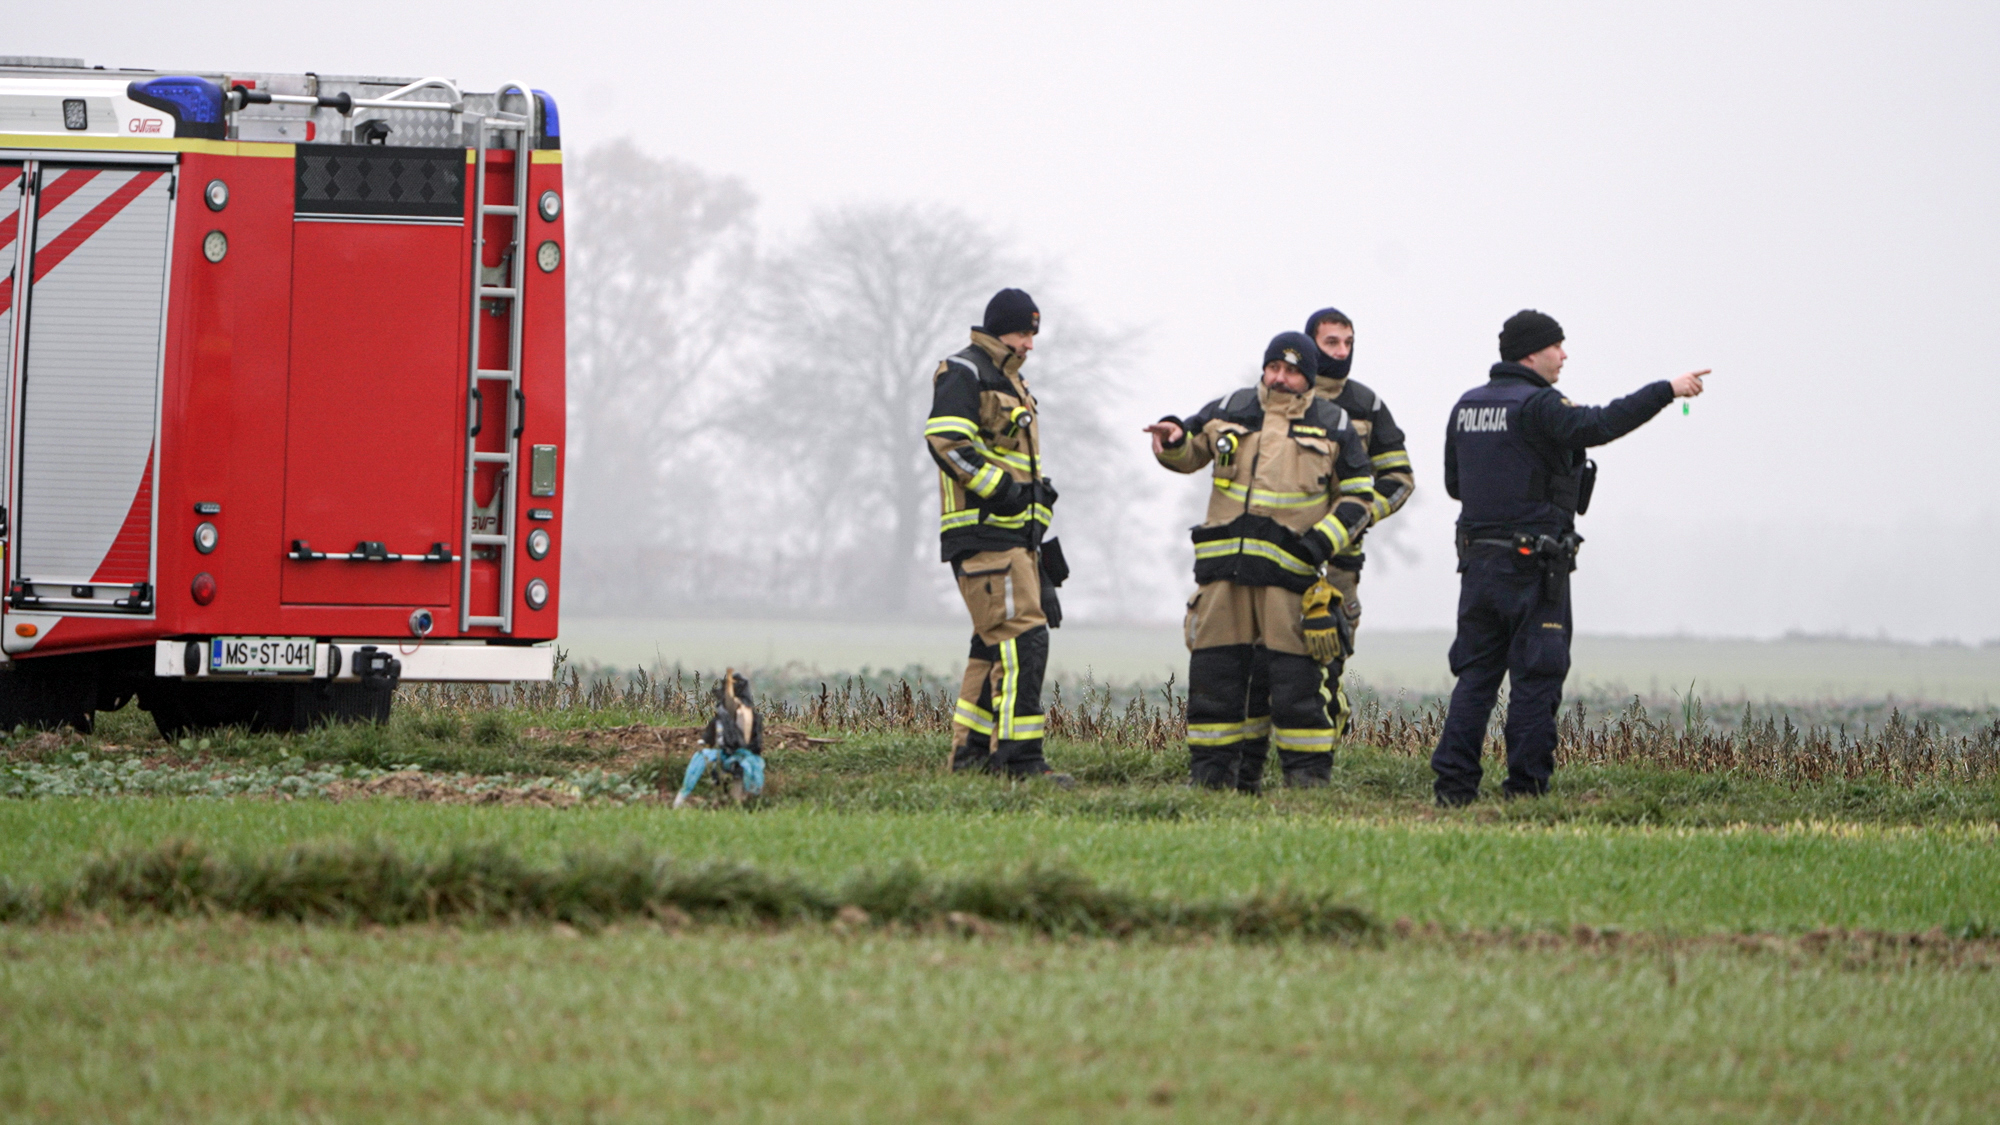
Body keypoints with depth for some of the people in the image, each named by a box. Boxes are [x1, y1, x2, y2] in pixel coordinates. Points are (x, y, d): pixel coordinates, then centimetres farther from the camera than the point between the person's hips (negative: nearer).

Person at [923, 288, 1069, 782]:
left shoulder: (1011, 384, 25)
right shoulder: (964, 374, -6)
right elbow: (946, 440, -21)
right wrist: (998, 487, -25)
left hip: (1015, 536, 10)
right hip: (984, 534, -10)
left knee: (996, 645, 12)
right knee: (1022, 638, -17)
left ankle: (971, 753, 17)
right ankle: (1020, 760, -21)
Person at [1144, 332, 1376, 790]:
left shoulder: (1332, 428, 7)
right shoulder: (1229, 412, 13)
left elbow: (1357, 498, 10)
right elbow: (1189, 453, 25)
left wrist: (1322, 541, -6)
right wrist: (1174, 439, 1)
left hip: (1289, 569, -3)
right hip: (1224, 564, 3)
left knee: (1293, 675, -7)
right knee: (1214, 669, 2)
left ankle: (1308, 772, 0)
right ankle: (1213, 768, 9)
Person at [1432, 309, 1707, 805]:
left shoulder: (1466, 407, 12)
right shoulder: (1536, 406, -12)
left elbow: (1454, 483, 18)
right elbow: (1598, 425, -28)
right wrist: (1666, 390, -25)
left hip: (1478, 559, 7)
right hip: (1533, 566, -7)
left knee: (1476, 674, 9)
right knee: (1536, 676, -1)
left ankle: (1453, 782, 3)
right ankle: (1526, 786, -2)